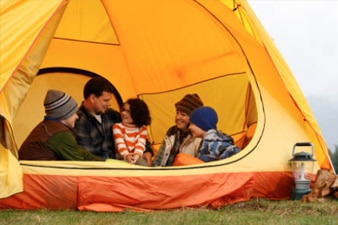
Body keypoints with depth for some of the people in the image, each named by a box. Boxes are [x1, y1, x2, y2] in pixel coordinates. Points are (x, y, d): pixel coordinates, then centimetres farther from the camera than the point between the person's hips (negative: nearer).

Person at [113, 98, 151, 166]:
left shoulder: (142, 129, 11)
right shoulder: (117, 127, 5)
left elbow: (140, 144, -6)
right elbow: (120, 144, -11)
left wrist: (137, 155, -29)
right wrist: (126, 155, -31)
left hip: (137, 158, 1)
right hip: (122, 158, -1)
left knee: (143, 163, -34)